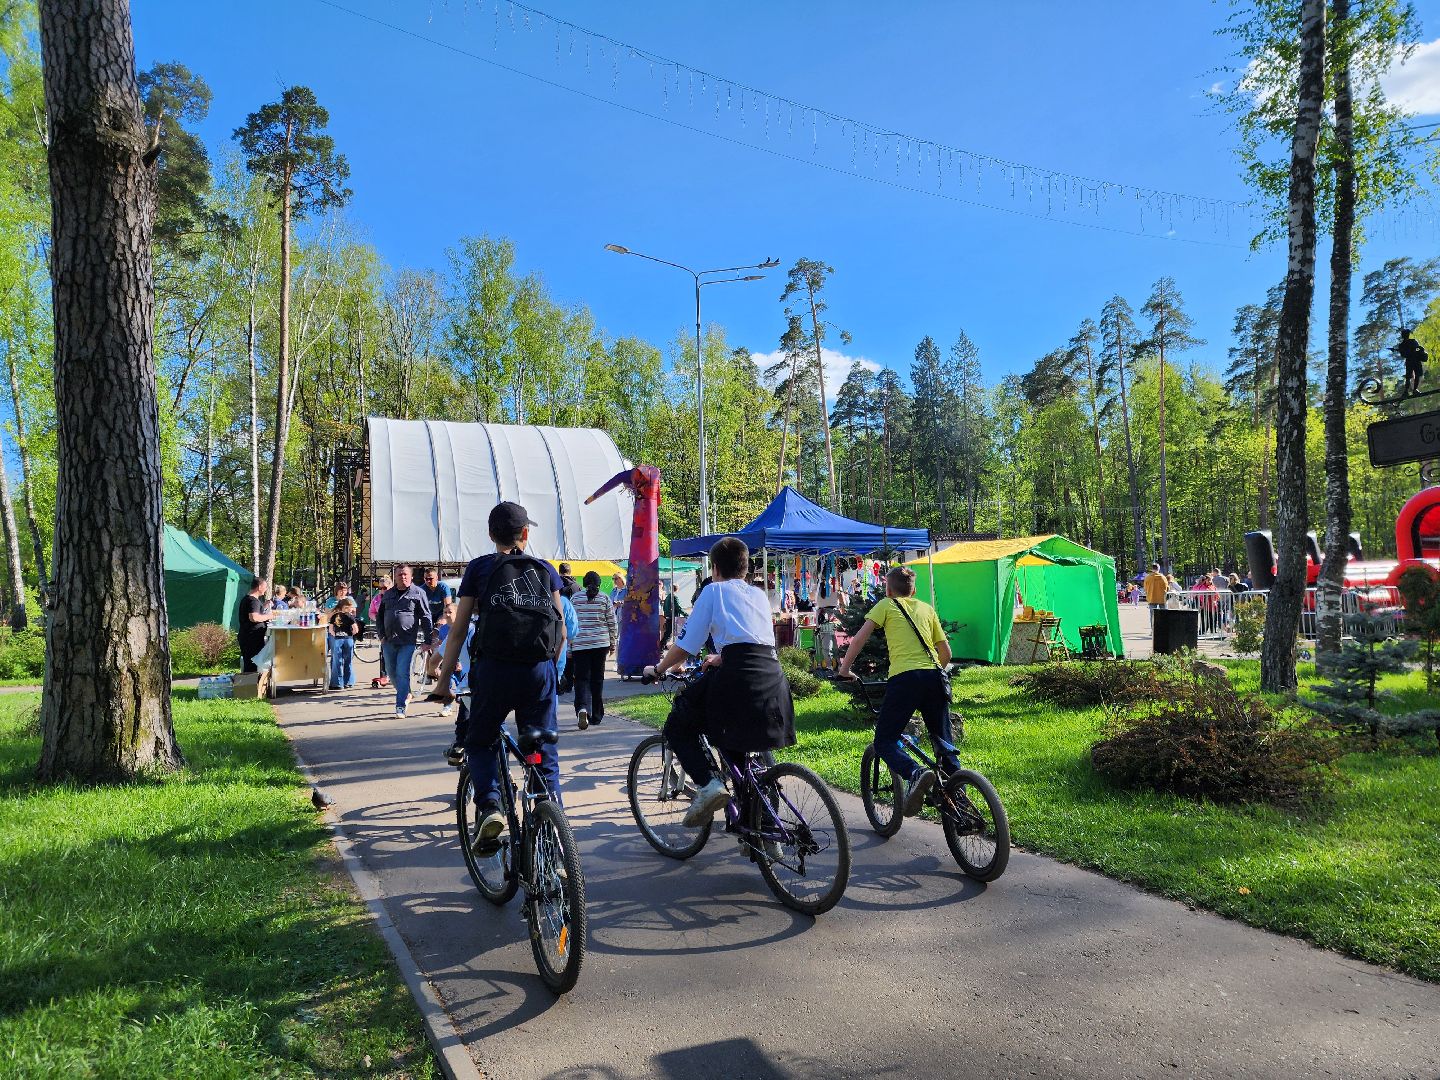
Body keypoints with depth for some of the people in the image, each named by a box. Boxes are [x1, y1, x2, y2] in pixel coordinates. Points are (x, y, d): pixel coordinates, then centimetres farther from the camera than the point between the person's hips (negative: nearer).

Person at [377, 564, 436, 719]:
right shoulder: (388, 594, 13)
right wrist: (382, 635, 9)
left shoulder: (418, 593, 0)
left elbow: (426, 618, -2)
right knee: (391, 672, 12)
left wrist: (428, 640, -5)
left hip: (407, 642, -5)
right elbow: (379, 616, 21)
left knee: (402, 673, -9)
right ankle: (405, 695, 33)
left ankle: (400, 707, -6)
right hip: (388, 642, 5)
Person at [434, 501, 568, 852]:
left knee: (480, 743, 17)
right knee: (544, 750, 11)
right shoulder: (545, 570, 12)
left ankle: (489, 806, -5)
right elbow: (562, 632, 10)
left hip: (494, 669, -1)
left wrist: (444, 679, 9)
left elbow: (458, 630, 4)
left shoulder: (479, 568, 8)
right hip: (540, 671, 1)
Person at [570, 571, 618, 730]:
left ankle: (582, 709, -25)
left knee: (582, 679, -1)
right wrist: (612, 643, 15)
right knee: (597, 679, 11)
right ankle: (596, 716, 15)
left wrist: (568, 648, 10)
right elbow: (612, 623, 3)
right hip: (600, 643, 1)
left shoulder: (575, 598, 1)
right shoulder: (605, 598, 1)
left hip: (579, 644, -1)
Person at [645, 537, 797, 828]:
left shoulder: (713, 590, 8)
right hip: (773, 676, 6)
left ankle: (708, 783, -10)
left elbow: (686, 645, 4)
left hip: (737, 674, -6)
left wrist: (658, 669, 19)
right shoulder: (759, 594, 25)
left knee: (678, 728, 11)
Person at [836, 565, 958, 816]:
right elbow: (946, 652, 23)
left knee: (885, 741, 2)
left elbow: (860, 637, 1)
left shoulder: (886, 605, 14)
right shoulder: (927, 608, 24)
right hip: (934, 677, 4)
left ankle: (915, 773, -25)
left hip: (903, 676, -4)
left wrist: (844, 668, 10)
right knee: (944, 743, 17)